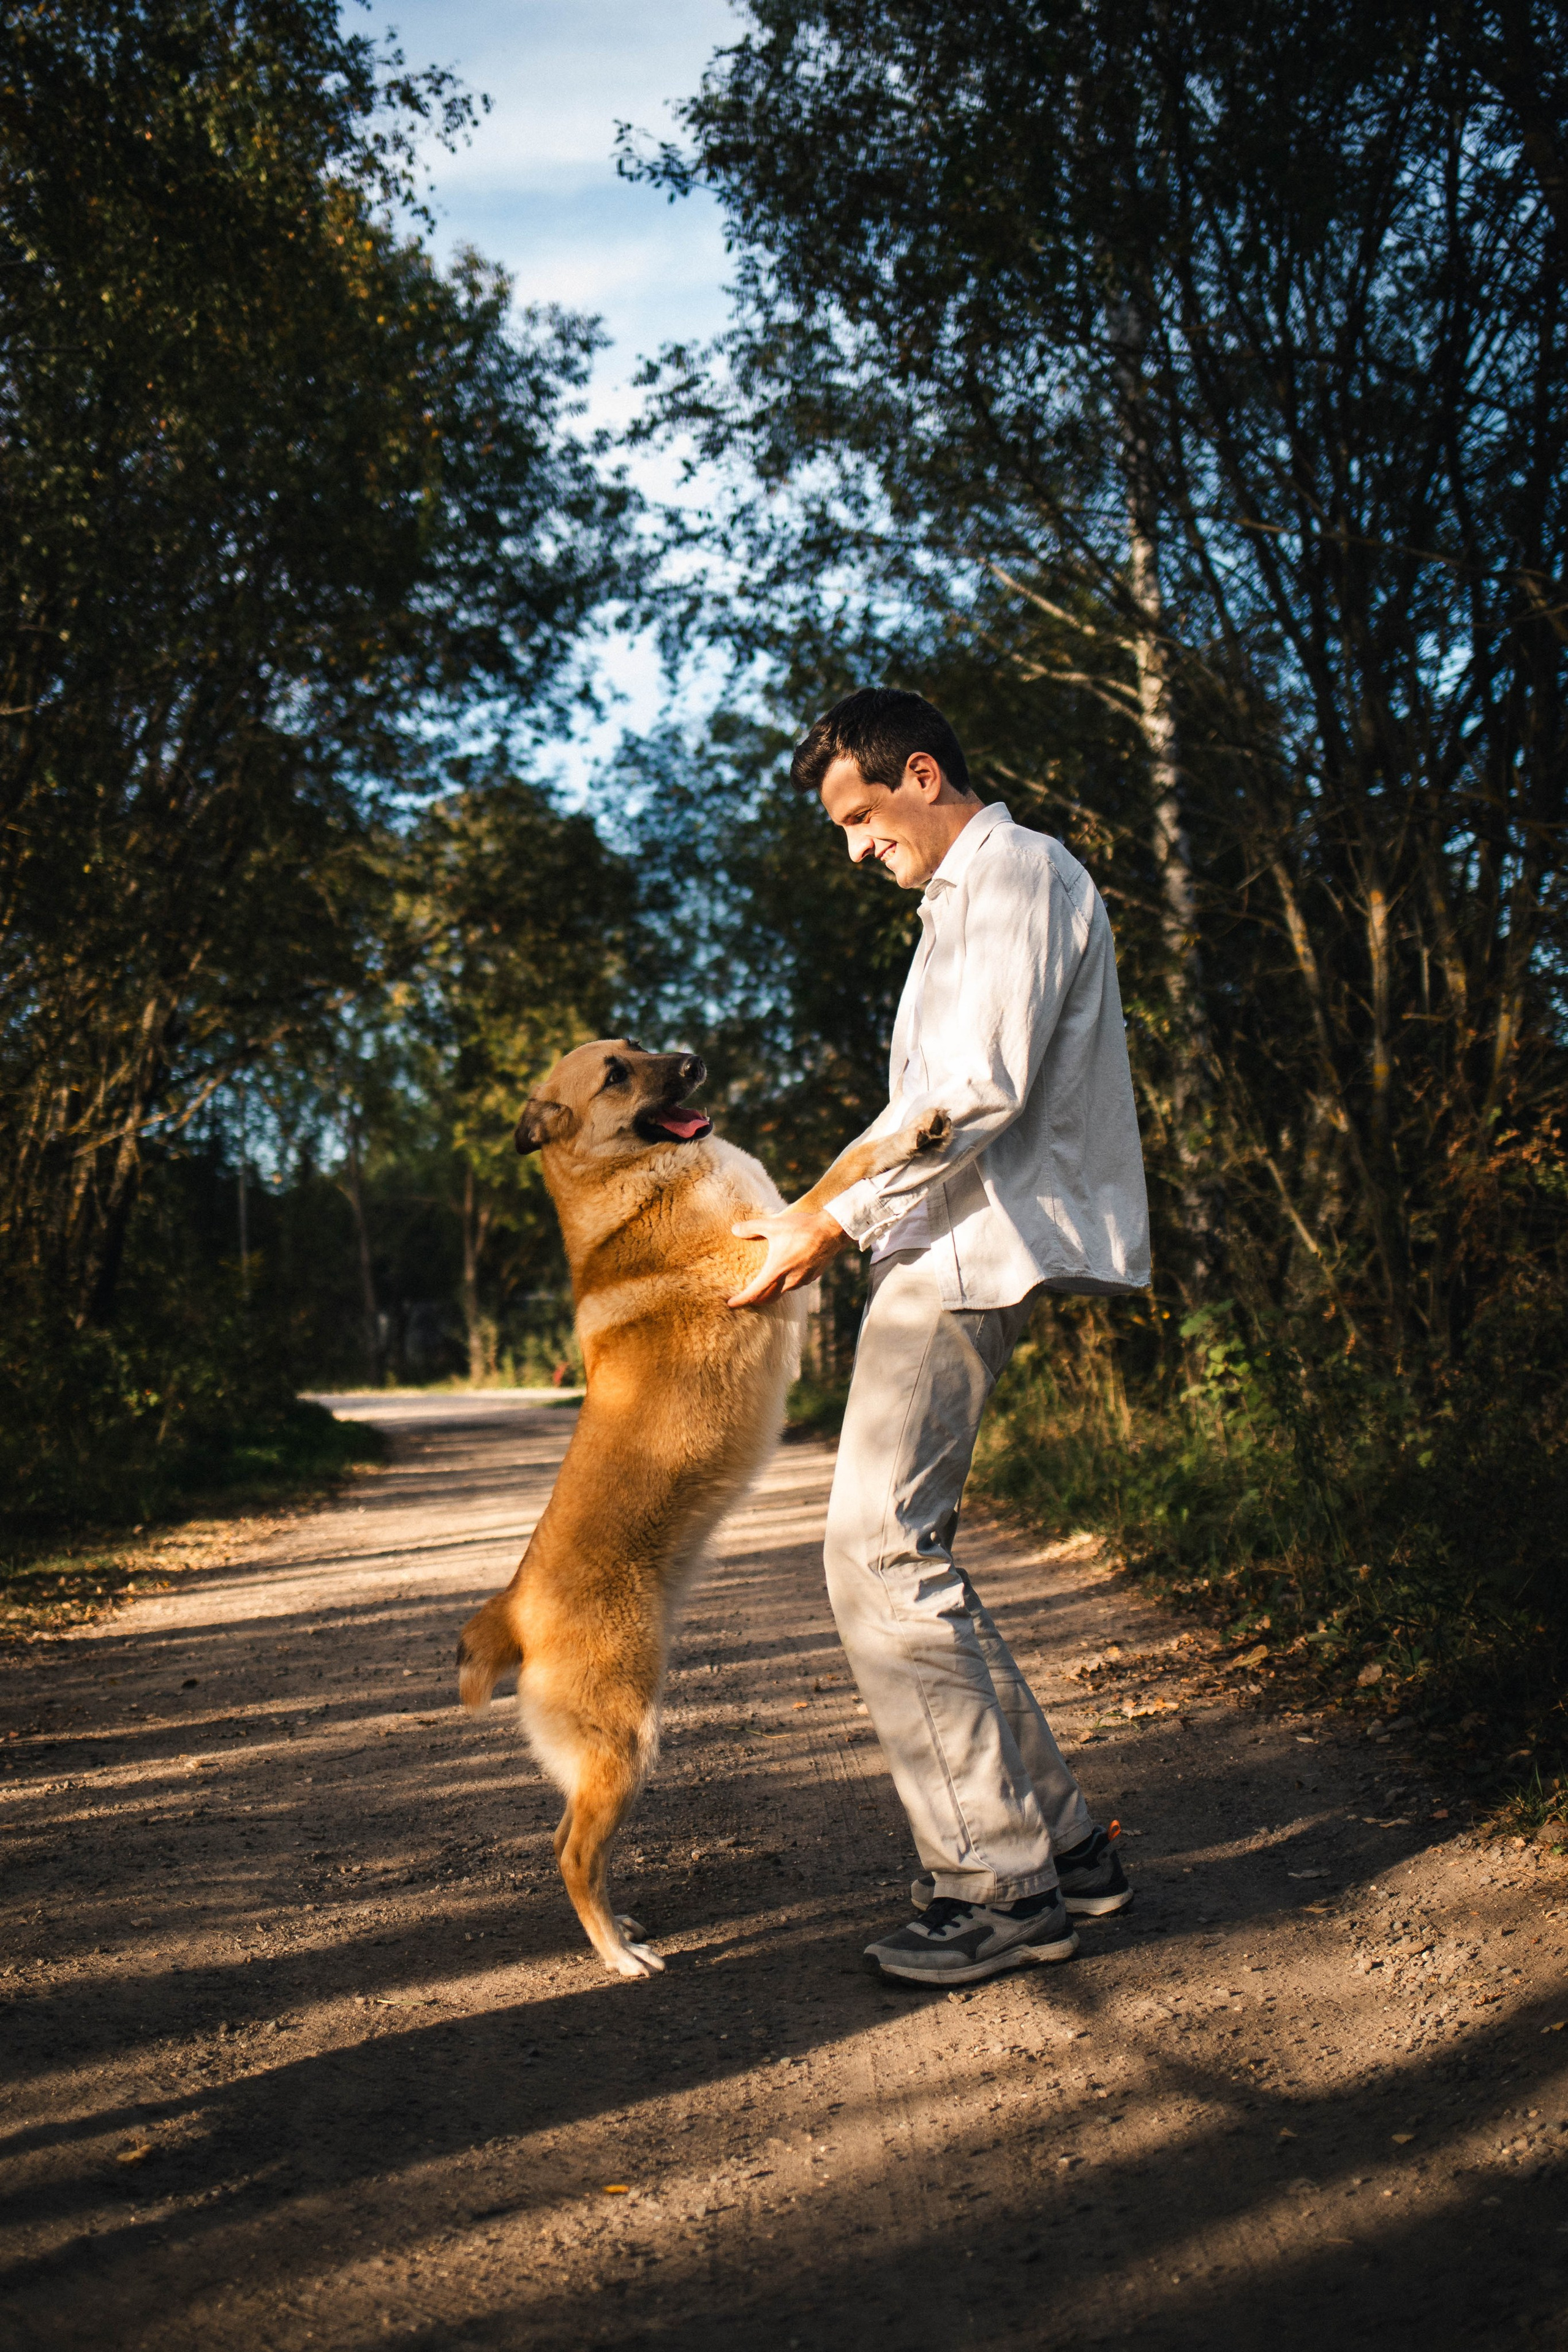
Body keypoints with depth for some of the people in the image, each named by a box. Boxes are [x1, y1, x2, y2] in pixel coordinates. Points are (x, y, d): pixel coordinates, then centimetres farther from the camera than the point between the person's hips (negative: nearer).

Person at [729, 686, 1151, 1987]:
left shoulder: (1020, 872, -6)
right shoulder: (966, 898, 25)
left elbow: (982, 1090, -18)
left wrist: (833, 1221, -16)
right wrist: (841, 1219, 18)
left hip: (969, 1252, -10)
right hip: (946, 1253, 10)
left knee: (882, 1552, -13)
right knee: (907, 1550, 9)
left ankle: (1000, 1879, -6)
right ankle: (1057, 1841, 14)